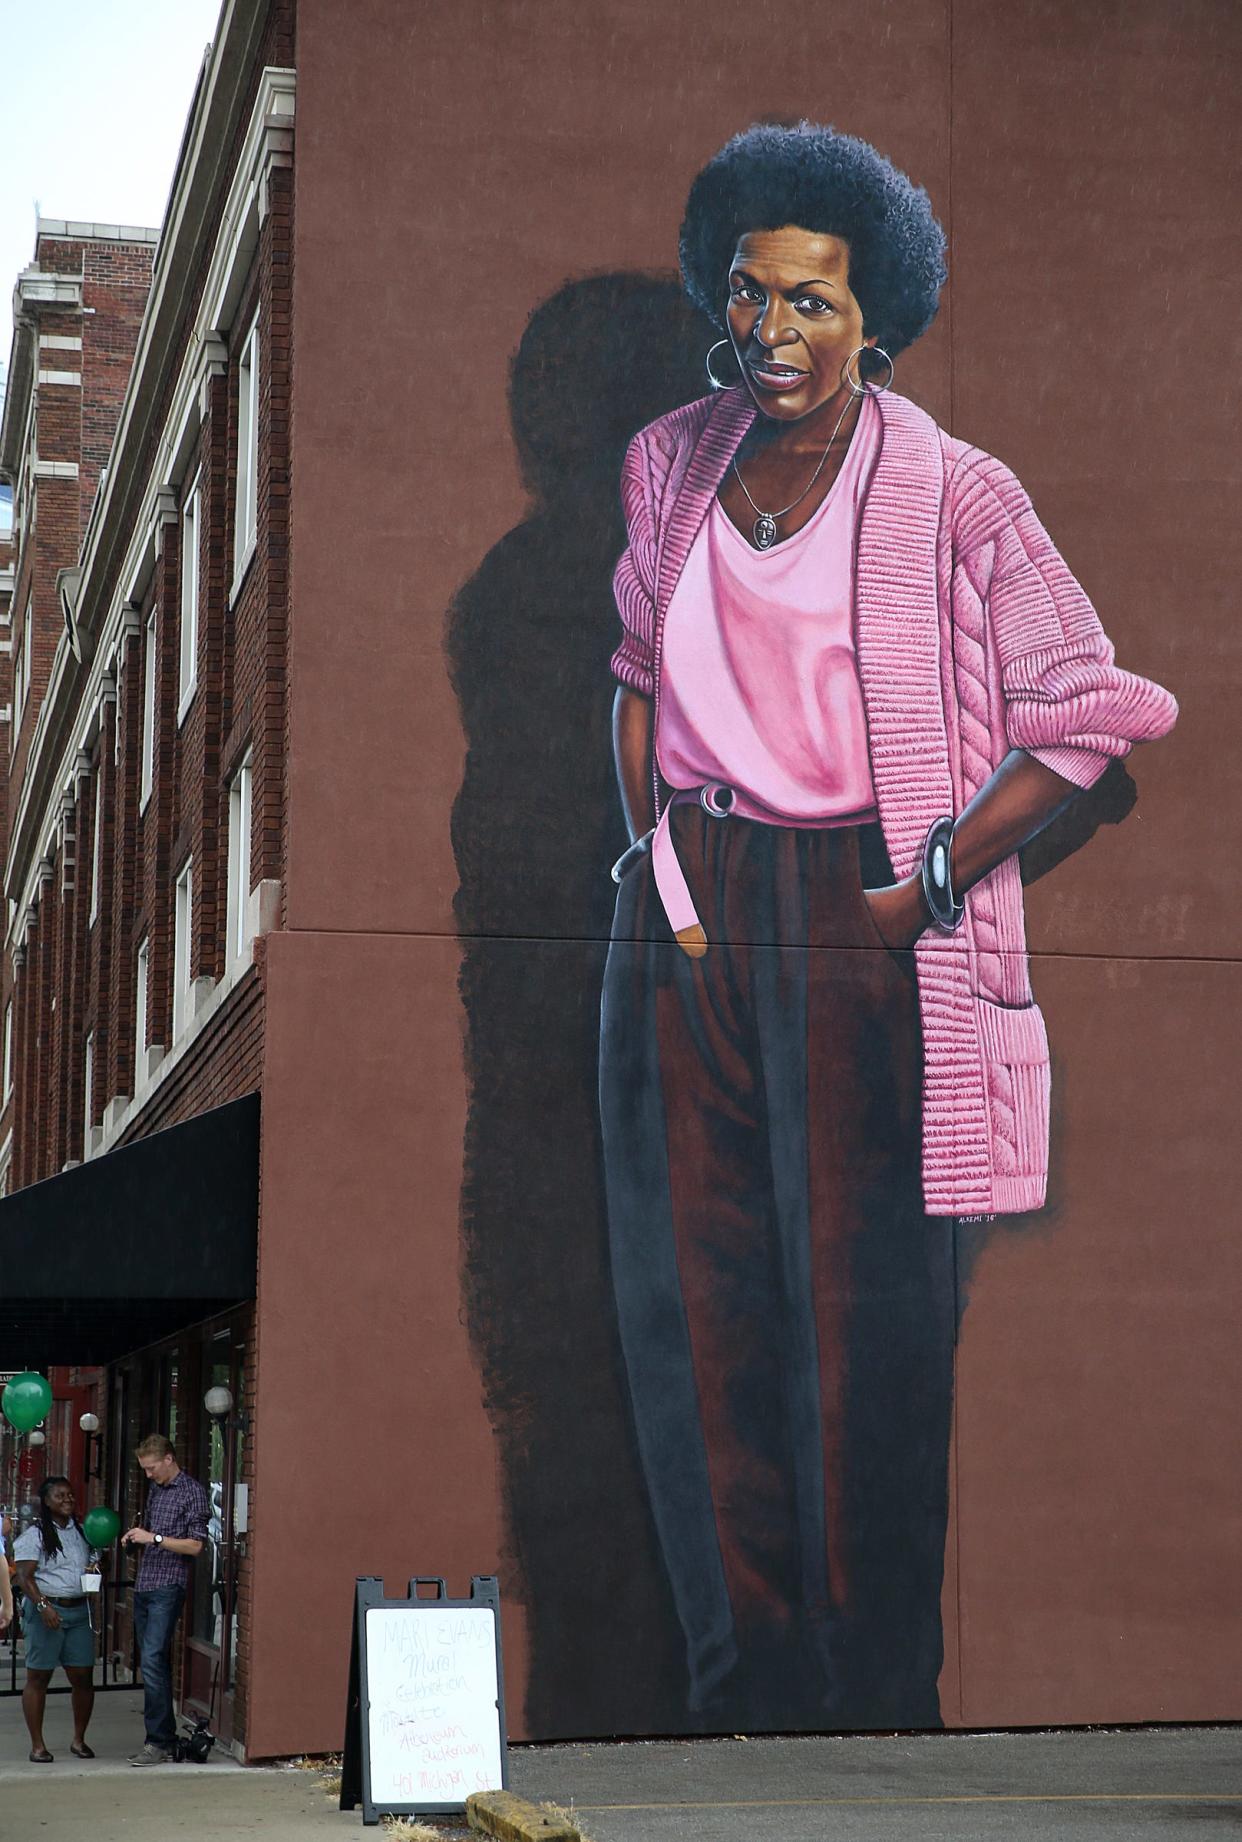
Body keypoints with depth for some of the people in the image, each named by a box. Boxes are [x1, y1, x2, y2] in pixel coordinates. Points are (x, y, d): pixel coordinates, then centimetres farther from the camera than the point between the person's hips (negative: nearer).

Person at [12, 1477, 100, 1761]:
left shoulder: (82, 1532, 14)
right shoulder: (35, 1535, -4)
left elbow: (93, 1564, 26)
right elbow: (24, 1577, -10)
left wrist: (95, 1570, 2)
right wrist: (43, 1605, -22)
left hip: (79, 1610, 5)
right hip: (45, 1610, -5)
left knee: (83, 1676, 2)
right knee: (38, 1676, -1)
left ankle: (79, 1739, 16)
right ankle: (37, 1745, 5)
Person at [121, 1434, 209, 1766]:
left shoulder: (192, 1492, -7)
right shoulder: (155, 1489, 17)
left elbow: (195, 1545, -11)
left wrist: (153, 1538, -17)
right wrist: (134, 1537, 8)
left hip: (168, 1587, -8)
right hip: (143, 1586, 8)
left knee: (153, 1660, -16)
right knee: (152, 1663, 9)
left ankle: (159, 1742, -15)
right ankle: (163, 1736, 14)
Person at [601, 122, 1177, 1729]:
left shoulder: (956, 495, -8)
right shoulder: (670, 463, 8)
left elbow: (1090, 712, -6)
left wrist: (935, 881, -9)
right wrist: (649, 853, 7)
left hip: (858, 919, -5)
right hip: (688, 916, 5)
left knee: (863, 1313, -1)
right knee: (689, 1302, 7)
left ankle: (875, 1699, 14)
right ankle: (738, 1683, 20)